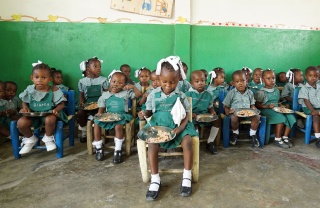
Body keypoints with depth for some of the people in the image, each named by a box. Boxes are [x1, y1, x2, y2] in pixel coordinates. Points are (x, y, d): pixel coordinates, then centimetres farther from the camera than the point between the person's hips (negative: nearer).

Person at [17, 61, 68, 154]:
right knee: (21, 123, -22)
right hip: (33, 115, 4)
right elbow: (24, 102, 13)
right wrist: (25, 108, -10)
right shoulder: (29, 90, 1)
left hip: (49, 114, -3)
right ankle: (30, 139, 13)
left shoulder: (54, 90, -8)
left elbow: (61, 104, -5)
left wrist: (56, 110, -26)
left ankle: (48, 138, -3)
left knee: (50, 120, -39)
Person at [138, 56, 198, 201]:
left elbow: (186, 116, -3)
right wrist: (144, 114, -14)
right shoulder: (153, 95, 1)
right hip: (158, 125, 1)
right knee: (152, 144, -27)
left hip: (177, 126, 0)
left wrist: (180, 128, -22)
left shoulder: (181, 96, -2)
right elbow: (150, 111, 11)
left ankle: (187, 177, -7)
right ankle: (155, 180, -12)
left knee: (187, 141, -27)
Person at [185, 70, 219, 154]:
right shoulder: (189, 94, -5)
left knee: (217, 121, -11)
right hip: (193, 116, -5)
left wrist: (212, 112, -7)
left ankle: (210, 142, 4)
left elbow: (210, 106, 15)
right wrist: (191, 114, -24)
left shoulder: (208, 94, 8)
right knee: (194, 125, -33)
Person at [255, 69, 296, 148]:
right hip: (266, 110, -6)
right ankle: (277, 139, -16)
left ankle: (285, 137, -5)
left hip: (277, 110, 7)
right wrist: (268, 106, -19)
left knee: (291, 117, -16)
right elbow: (257, 104, -7)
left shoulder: (276, 90, 15)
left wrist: (281, 106, 2)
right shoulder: (262, 92, -6)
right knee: (281, 118, -29)